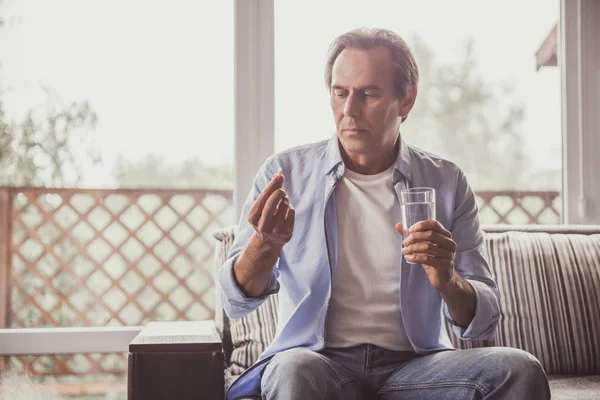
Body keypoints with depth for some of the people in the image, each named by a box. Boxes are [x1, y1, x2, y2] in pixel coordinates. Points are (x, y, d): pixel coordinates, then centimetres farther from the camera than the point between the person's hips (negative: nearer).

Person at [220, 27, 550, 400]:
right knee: (295, 370, -36)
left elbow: (483, 322, 6)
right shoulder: (285, 173, 4)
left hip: (413, 367, 2)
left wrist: (447, 281, -17)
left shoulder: (447, 183, 7)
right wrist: (265, 243, -24)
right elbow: (237, 301, -3)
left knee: (518, 368, -25)